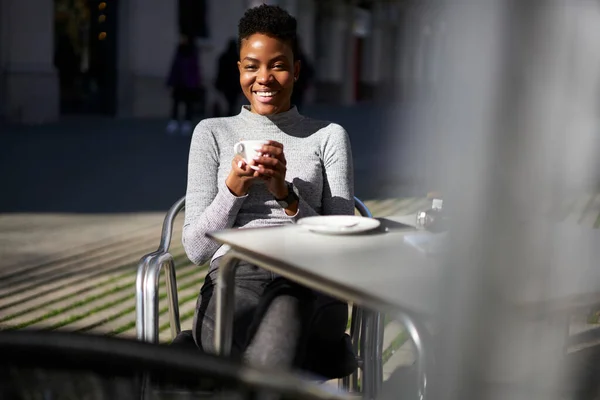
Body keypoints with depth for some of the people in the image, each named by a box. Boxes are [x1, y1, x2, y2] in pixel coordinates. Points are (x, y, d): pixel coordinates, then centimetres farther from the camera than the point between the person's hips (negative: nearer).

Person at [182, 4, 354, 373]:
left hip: (308, 279, 0)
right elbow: (195, 249, 13)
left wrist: (287, 195, -7)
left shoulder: (329, 136, 17)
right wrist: (233, 188, -3)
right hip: (234, 277, 0)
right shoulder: (212, 133, 19)